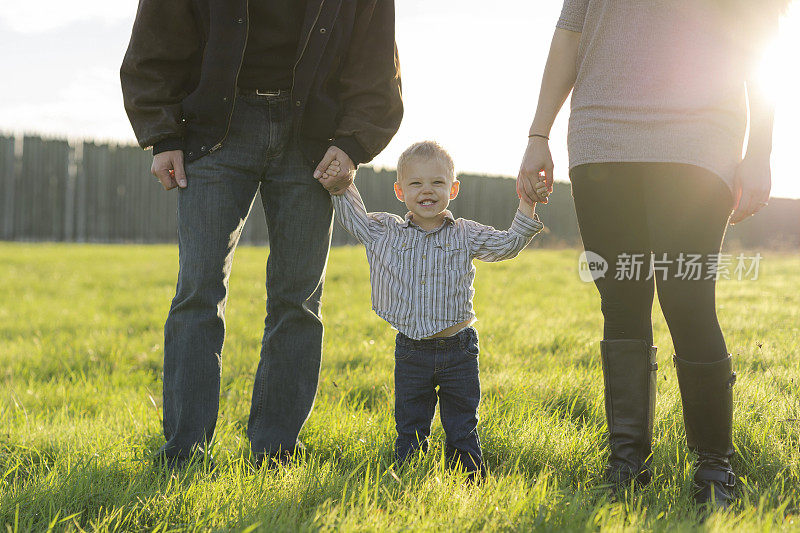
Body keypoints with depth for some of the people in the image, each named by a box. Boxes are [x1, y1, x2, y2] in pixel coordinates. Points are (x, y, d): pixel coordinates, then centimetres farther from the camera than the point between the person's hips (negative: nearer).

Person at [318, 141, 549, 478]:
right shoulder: (385, 233, 3)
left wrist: (527, 205, -11)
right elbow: (355, 218, 18)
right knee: (410, 429, 10)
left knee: (462, 430, 10)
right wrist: (339, 189, 4)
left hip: (458, 348, -1)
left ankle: (471, 481, 20)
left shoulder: (465, 235, 0)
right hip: (411, 351, 1)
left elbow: (508, 244, -1)